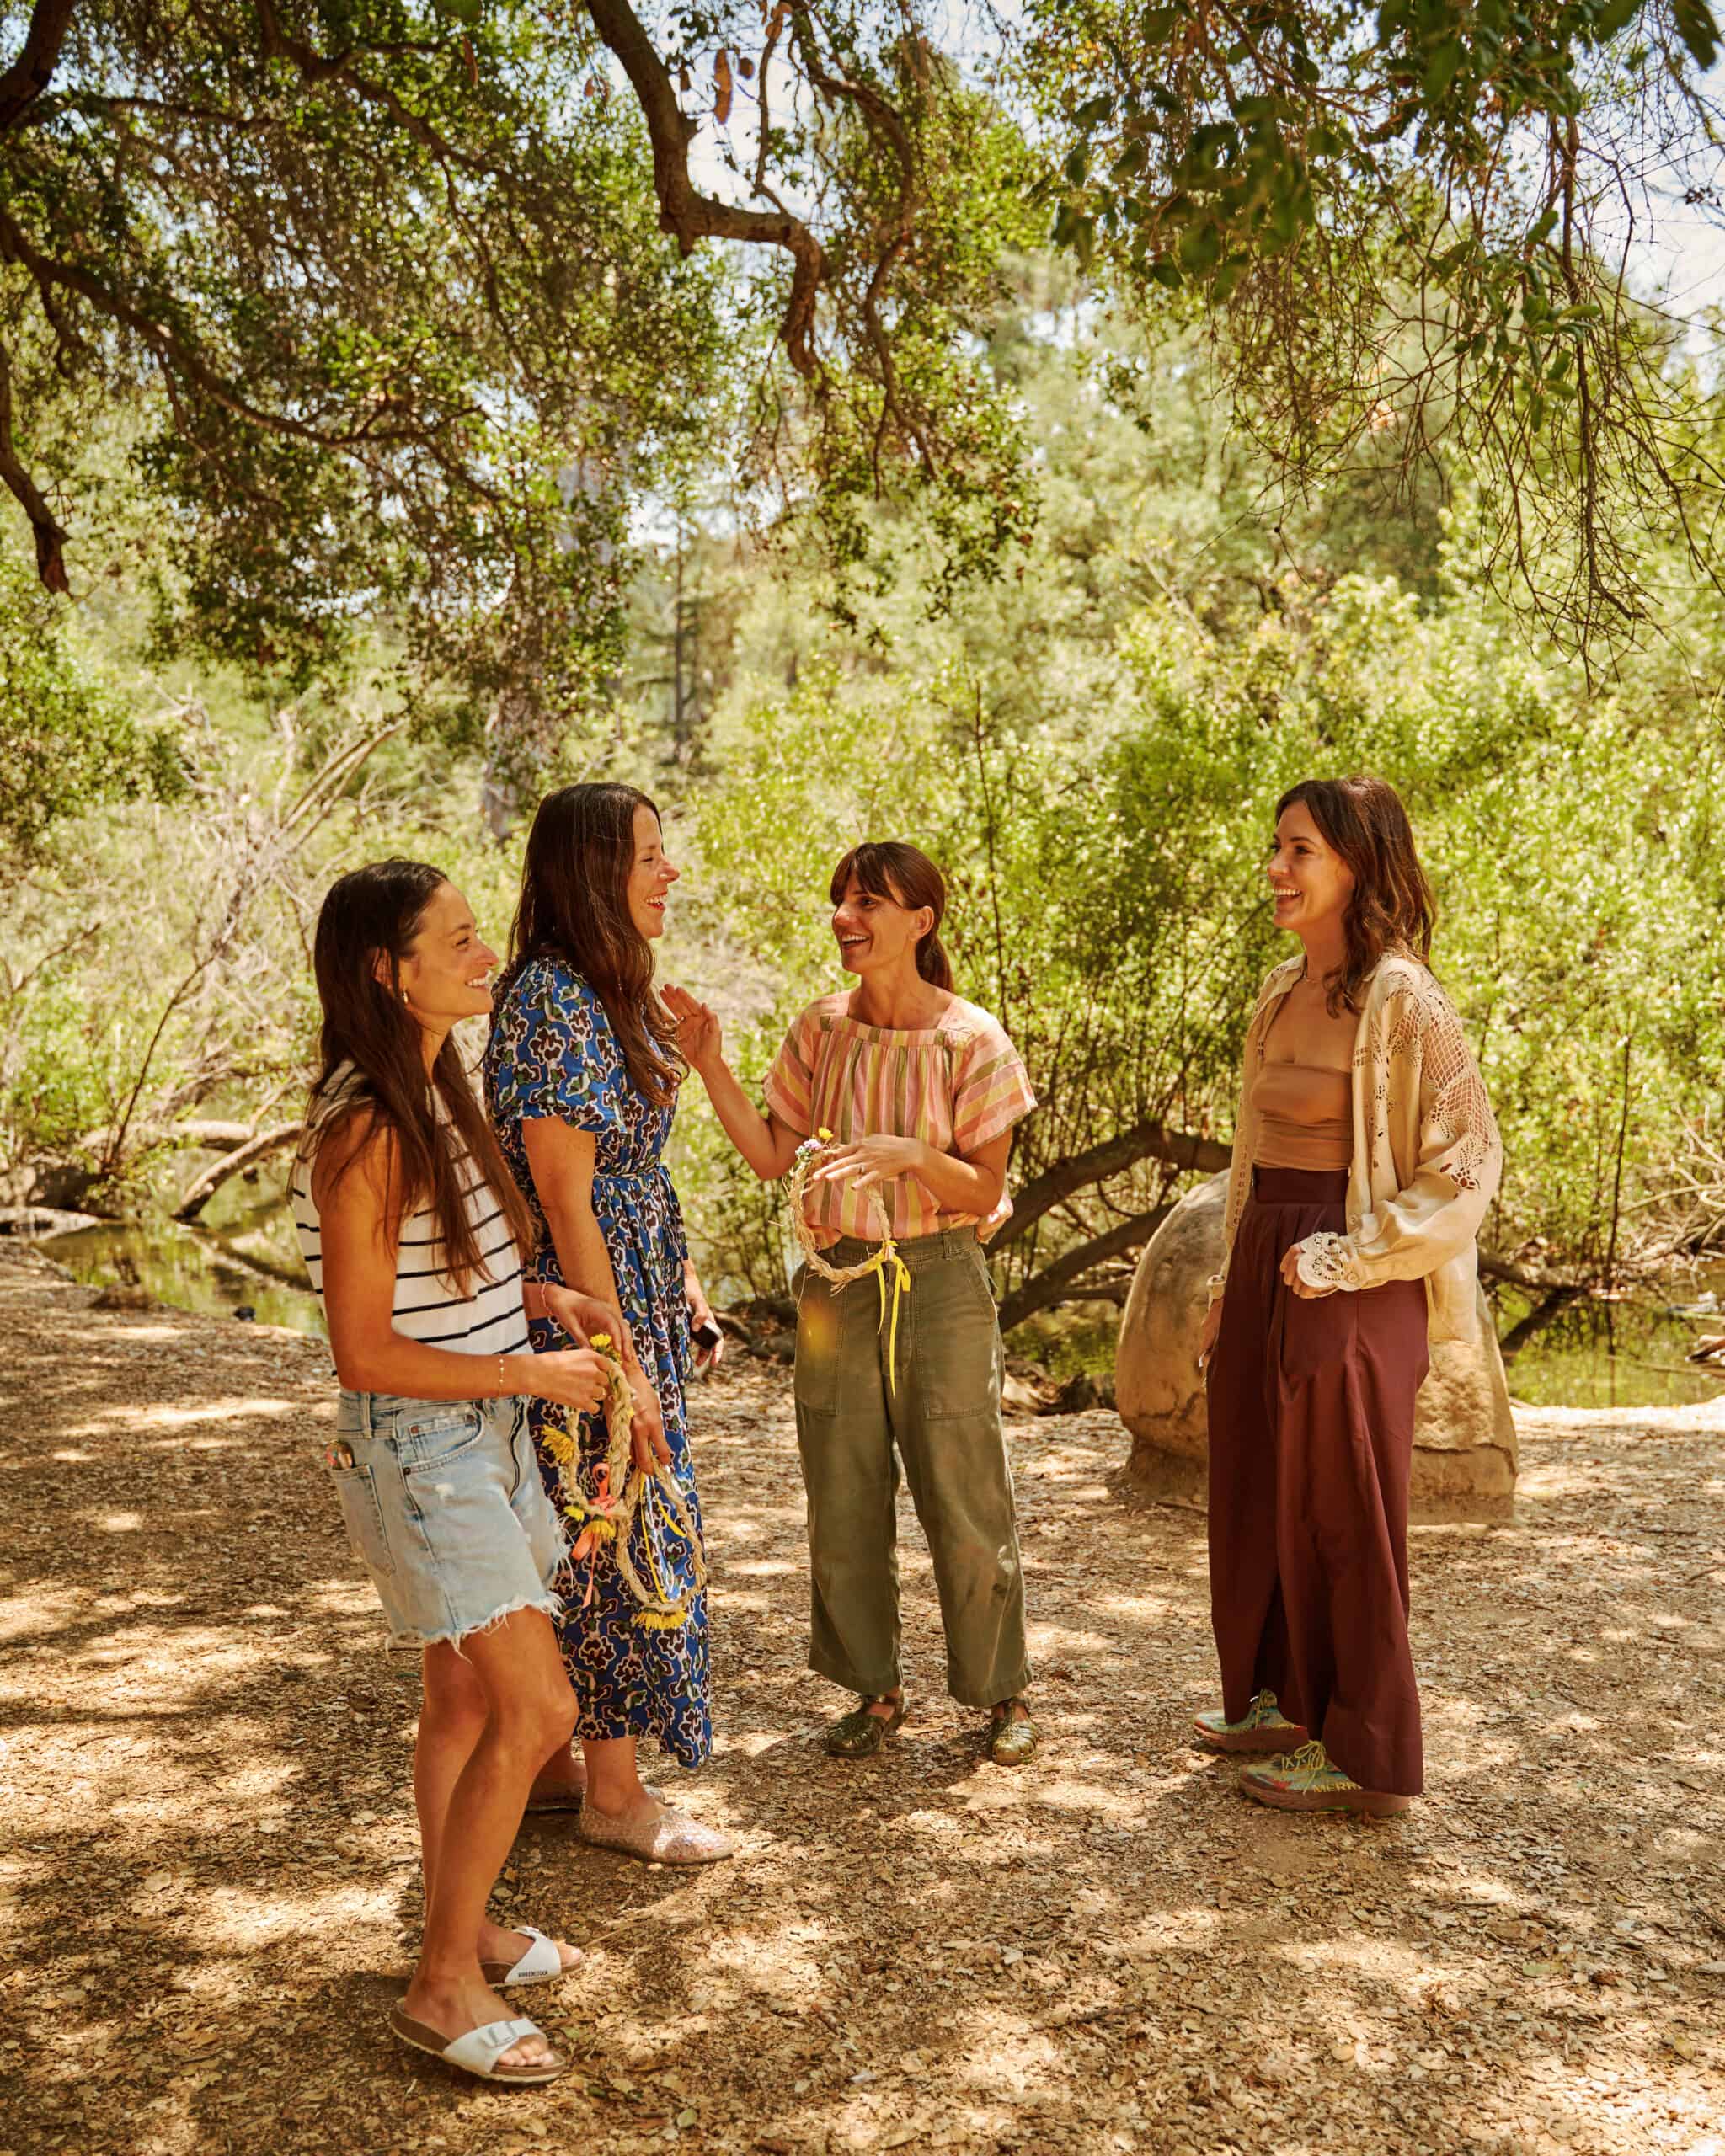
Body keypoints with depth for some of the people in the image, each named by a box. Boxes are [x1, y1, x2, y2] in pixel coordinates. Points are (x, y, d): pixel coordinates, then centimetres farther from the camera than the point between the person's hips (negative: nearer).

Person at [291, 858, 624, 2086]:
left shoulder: (439, 1096, 7)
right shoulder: (364, 1132, -22)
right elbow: (367, 1352, -21)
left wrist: (553, 1300, 4)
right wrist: (535, 1374, -15)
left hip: (486, 1434, 9)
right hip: (416, 1445, -9)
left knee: (467, 1698, 17)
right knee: (537, 1708, -9)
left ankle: (463, 1929, 32)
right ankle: (444, 1987, 5)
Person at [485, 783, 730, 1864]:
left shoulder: (607, 995, 10)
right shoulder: (552, 1004, -21)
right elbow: (564, 1202, -22)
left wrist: (681, 1279, 16)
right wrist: (623, 1368, -21)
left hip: (634, 1299, 10)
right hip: (581, 1314, -10)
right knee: (621, 1544, 2)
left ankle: (551, 1761, 31)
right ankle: (614, 1793, 18)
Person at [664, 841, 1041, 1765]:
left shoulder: (969, 1040, -10)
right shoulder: (820, 1030, 2)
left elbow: (984, 1193, -9)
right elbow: (770, 1155, 5)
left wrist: (911, 1154, -27)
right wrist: (710, 1065, -6)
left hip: (938, 1281, -4)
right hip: (837, 1281, 4)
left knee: (965, 1505, 3)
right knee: (843, 1507, 11)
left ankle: (1003, 1692, 23)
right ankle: (875, 1691, 29)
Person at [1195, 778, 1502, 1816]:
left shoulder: (1401, 1001, -16)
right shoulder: (1284, 992, 10)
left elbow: (1466, 1167, -16)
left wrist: (1343, 1257, -18)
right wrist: (1234, 1283, 18)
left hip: (1348, 1288, -8)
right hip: (1266, 1265, 8)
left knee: (1341, 1515, 3)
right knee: (1262, 1496, 17)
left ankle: (1366, 1756, 19)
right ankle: (1288, 1701, 34)